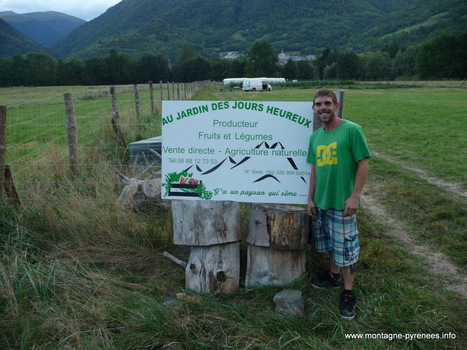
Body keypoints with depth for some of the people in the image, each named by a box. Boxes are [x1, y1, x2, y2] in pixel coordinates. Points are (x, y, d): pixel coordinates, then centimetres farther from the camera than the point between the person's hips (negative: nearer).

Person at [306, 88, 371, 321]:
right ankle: (334, 276, 41)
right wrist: (311, 198, 11)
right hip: (321, 202, 6)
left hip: (343, 203, -6)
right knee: (330, 243, 20)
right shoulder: (315, 136, 8)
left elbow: (363, 164, -12)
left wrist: (355, 196, -16)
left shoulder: (352, 130, -11)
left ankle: (348, 293, 16)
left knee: (346, 247, 2)